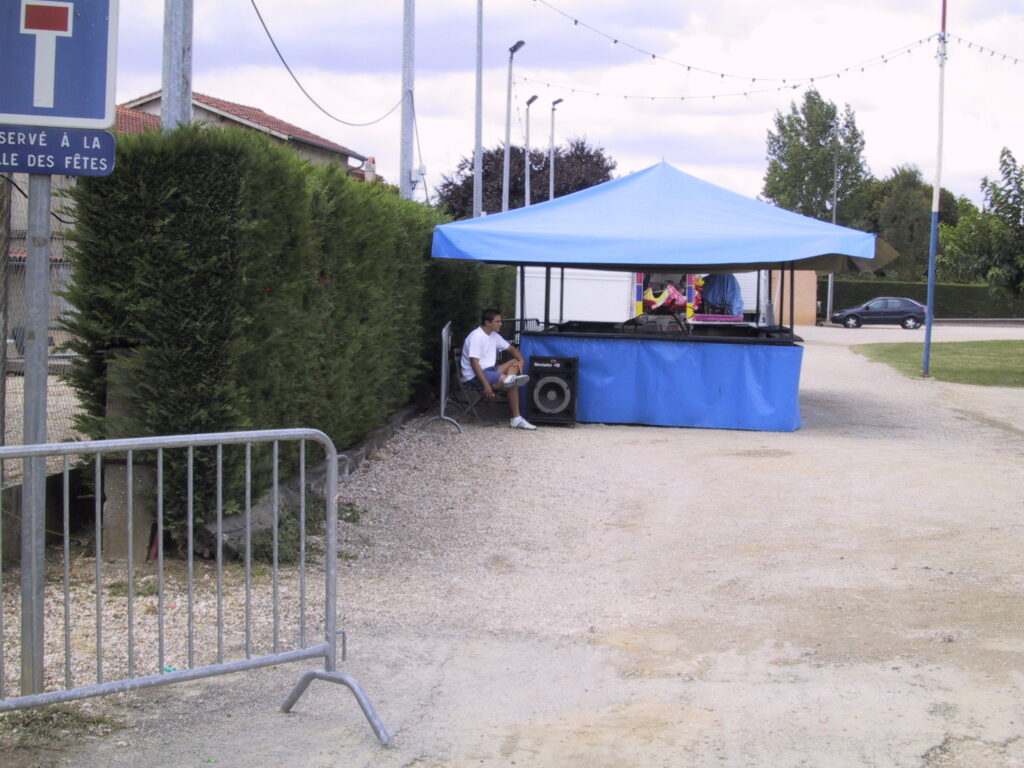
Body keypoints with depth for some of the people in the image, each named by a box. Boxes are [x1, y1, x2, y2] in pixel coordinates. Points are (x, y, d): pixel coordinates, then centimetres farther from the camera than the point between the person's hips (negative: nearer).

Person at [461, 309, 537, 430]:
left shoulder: (494, 336, 11)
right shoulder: (476, 337, -18)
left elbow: (512, 349, 19)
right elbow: (474, 363, -24)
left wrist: (521, 360, -5)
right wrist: (486, 385, -28)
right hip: (473, 376, -10)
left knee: (515, 362, -10)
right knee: (513, 385, -24)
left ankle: (510, 379, -33)